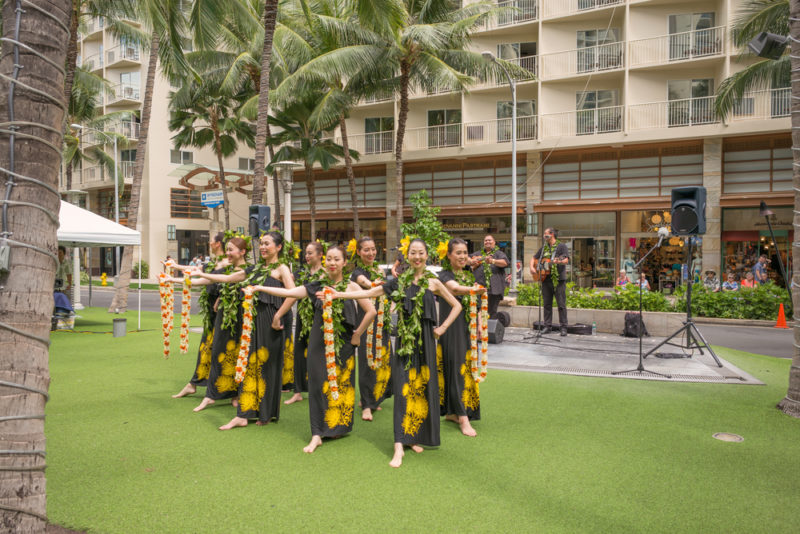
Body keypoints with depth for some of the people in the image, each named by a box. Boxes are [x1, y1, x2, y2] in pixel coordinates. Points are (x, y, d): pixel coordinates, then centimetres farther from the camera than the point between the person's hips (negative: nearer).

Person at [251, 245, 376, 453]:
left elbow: (371, 311, -6)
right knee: (318, 384, 0)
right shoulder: (316, 287, 4)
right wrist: (260, 288, -9)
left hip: (343, 343, -1)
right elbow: (288, 292, -2)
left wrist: (358, 334, -4)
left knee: (340, 384, 8)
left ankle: (339, 426, 26)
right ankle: (317, 434, 6)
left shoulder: (351, 286, -3)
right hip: (319, 342, 2)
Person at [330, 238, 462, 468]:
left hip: (425, 341, 0)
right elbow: (370, 293, 4)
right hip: (404, 341, 0)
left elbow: (457, 306, 10)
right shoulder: (400, 281, 5)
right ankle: (399, 446, -5)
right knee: (403, 388, -4)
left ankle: (415, 437, 20)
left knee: (422, 387, 4)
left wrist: (442, 328, 1)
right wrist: (338, 294, -2)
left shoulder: (433, 283, 3)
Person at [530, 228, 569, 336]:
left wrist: (559, 262, -34)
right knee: (547, 304, 7)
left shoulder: (561, 246, 0)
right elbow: (534, 258, 23)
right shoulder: (544, 248, 17)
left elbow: (566, 260, -13)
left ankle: (564, 327, 0)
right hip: (546, 279, 5)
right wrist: (532, 267, 4)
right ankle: (547, 326, 13)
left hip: (558, 279, -5)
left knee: (561, 304, -4)